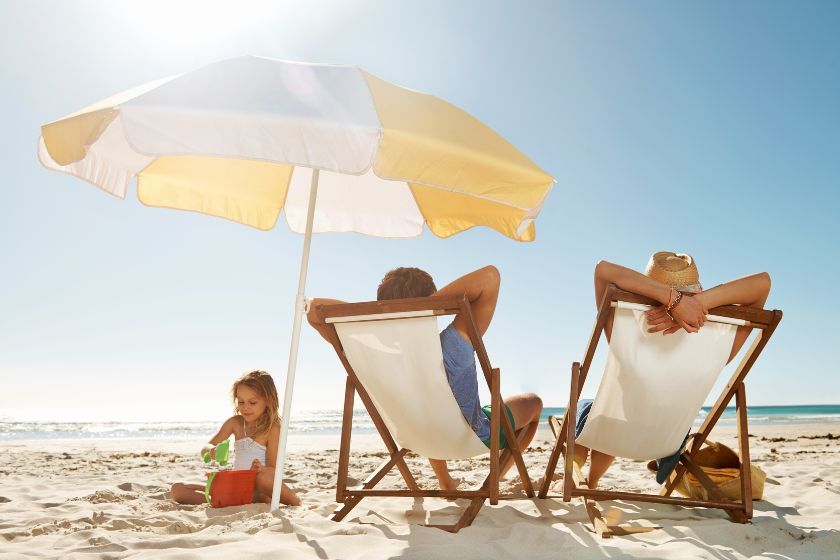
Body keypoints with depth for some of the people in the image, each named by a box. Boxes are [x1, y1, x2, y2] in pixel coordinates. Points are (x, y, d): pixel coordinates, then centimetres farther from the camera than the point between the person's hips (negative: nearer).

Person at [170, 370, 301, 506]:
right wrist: (211, 450, -22)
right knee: (177, 489, -9)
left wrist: (261, 469, -33)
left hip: (259, 487, -6)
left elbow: (273, 470, -10)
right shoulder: (235, 422, 6)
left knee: (263, 478, -42)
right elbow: (204, 450, 3)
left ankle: (296, 502, -12)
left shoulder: (272, 428, -8)